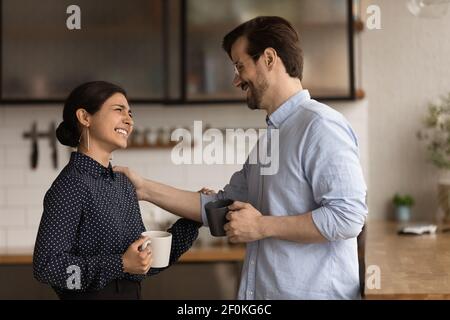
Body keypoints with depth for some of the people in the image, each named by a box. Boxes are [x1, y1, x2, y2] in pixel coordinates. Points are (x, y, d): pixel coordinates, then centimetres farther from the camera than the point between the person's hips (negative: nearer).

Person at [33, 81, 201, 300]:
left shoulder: (122, 183, 4)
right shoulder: (70, 185, -16)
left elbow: (146, 261, 7)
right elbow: (46, 266, -20)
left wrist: (195, 218, 0)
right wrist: (120, 265, -25)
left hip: (131, 293, 7)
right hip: (90, 295, -7)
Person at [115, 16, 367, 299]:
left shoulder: (321, 126, -16)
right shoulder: (269, 135, 13)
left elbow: (348, 216, -23)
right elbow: (224, 207, 13)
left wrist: (262, 226, -16)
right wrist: (146, 189, 8)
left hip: (312, 292, -8)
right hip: (263, 289, 8)